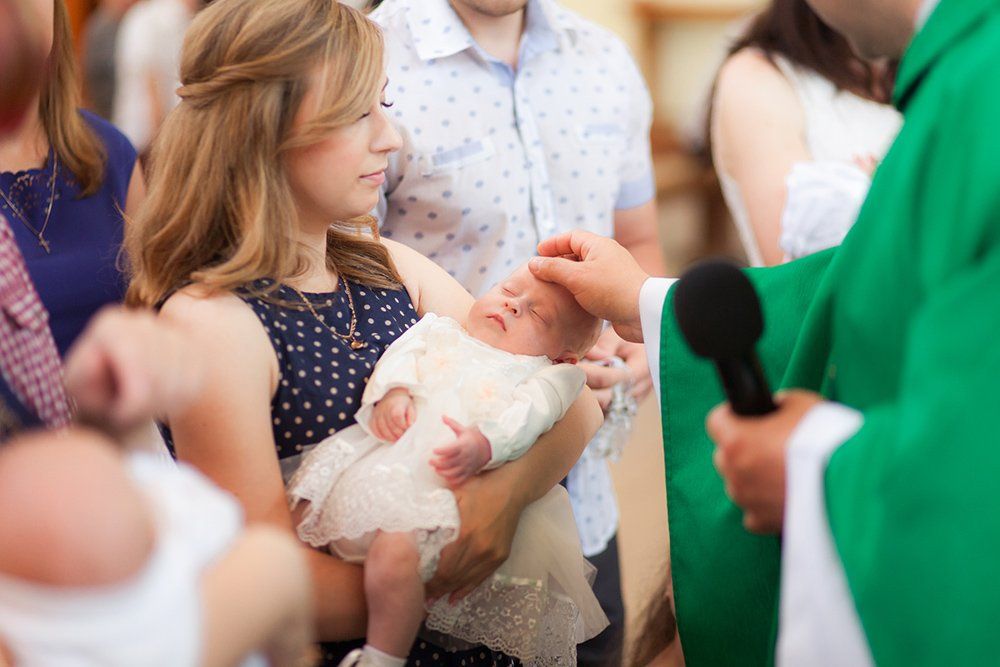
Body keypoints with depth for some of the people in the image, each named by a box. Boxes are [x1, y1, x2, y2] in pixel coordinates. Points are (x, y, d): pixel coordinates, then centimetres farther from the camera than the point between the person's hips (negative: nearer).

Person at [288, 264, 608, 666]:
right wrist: (392, 391, -12)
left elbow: (526, 417, -4)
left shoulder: (540, 377, 15)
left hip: (435, 479, -5)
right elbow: (402, 354, 11)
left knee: (398, 546, -30)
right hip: (371, 452, 5)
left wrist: (483, 444, -24)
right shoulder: (442, 332, 26)